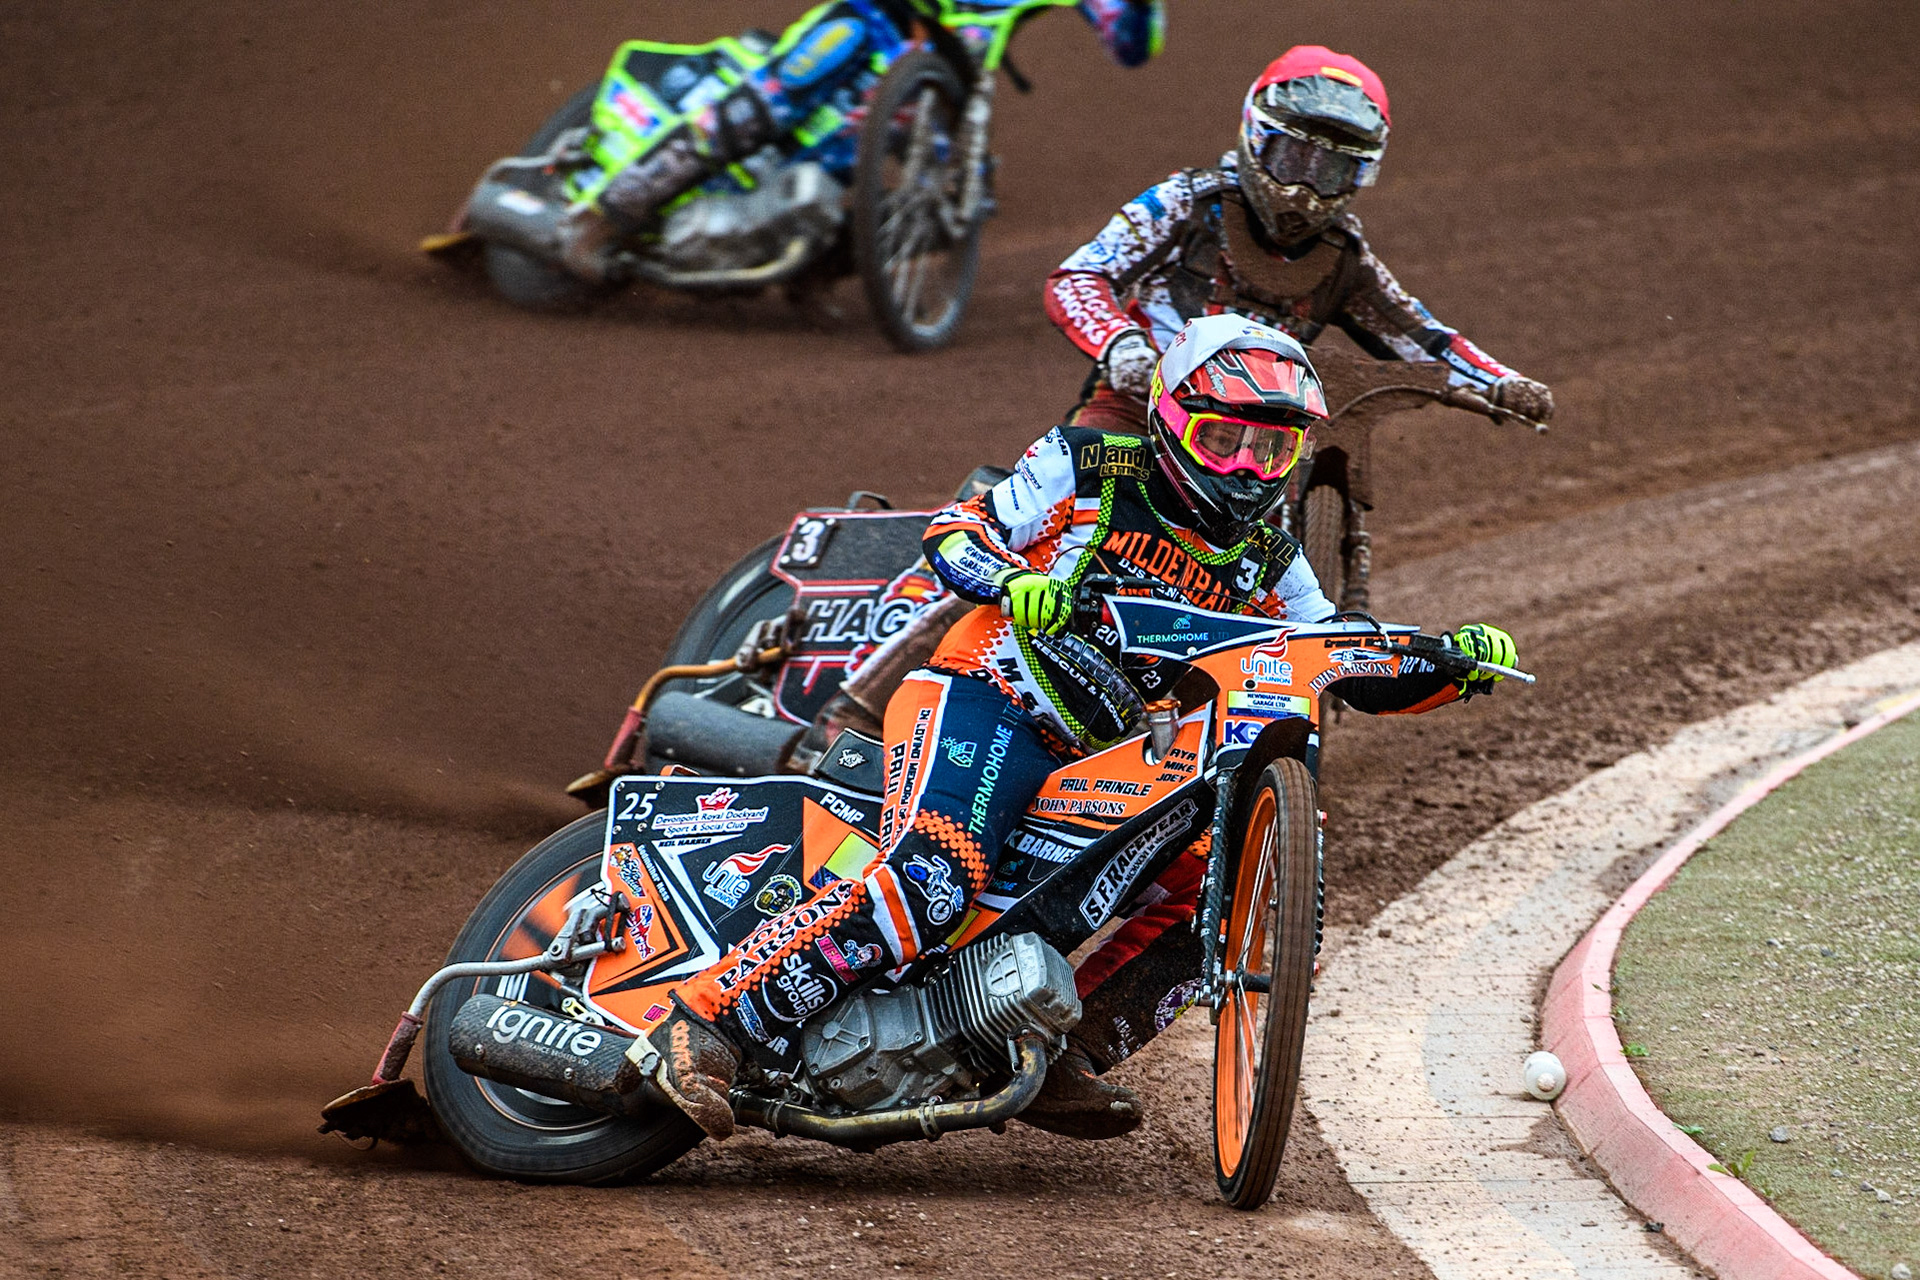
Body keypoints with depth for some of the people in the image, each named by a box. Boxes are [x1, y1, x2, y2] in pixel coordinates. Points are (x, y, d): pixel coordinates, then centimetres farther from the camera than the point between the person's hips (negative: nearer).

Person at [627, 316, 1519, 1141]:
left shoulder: (1266, 563, 14)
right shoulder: (1086, 469, 0)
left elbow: (1357, 674, 15)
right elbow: (953, 531, -2)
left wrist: (1454, 664, -3)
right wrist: (1008, 579, -24)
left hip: (1093, 763, 7)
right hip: (984, 706, -7)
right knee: (929, 884, -31)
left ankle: (1062, 1063, -1)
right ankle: (707, 1021, -31)